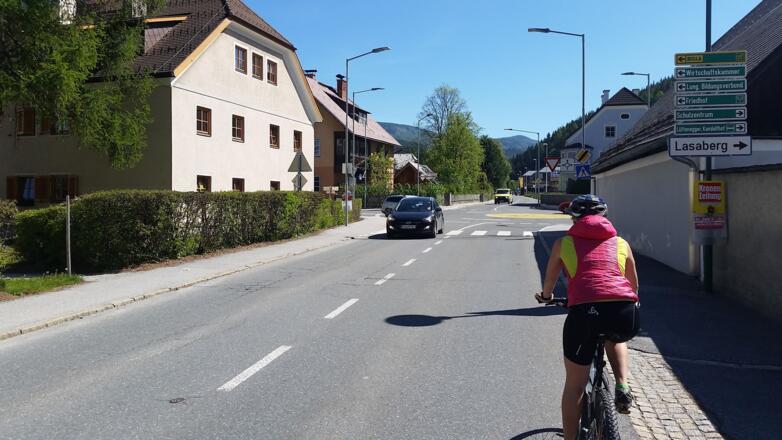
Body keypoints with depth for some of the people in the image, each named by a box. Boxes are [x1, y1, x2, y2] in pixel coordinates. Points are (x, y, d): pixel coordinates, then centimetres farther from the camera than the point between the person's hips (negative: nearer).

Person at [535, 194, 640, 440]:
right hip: (626, 314, 2)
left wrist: (546, 297, 55)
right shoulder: (621, 244, 24)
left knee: (574, 386, 15)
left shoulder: (564, 244, 19)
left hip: (584, 311, -2)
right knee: (615, 339, 39)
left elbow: (549, 282, 33)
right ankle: (622, 387, 17)